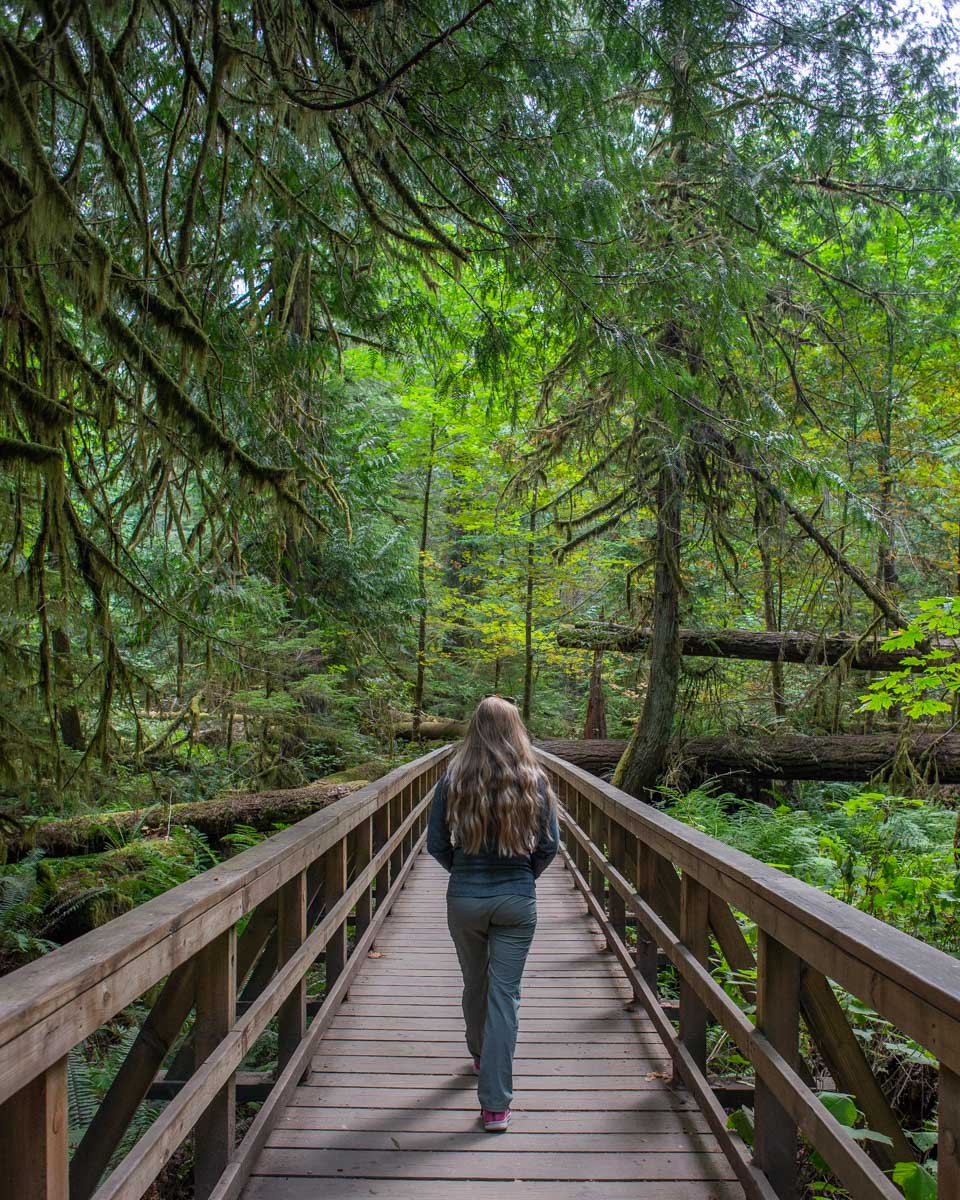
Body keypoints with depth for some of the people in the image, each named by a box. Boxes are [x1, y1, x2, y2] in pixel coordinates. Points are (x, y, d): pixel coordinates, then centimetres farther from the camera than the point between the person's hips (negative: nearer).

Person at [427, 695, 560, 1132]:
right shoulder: (533, 781, -7)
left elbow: (436, 844, -2)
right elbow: (549, 845, -2)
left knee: (475, 984, 22)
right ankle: (496, 1103, 3)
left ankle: (482, 1056, 46)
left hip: (464, 898, 1)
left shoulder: (453, 779, -7)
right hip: (518, 900, -1)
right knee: (504, 992, 4)